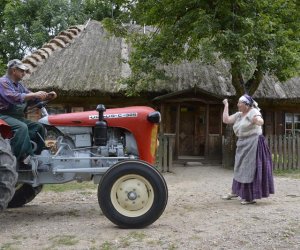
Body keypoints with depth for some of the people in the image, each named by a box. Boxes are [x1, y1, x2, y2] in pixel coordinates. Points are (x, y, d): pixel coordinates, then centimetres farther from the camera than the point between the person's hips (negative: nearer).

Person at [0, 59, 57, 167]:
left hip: (18, 116, 9)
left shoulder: (19, 85, 17)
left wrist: (47, 97, 3)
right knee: (22, 127, -34)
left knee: (39, 127, -1)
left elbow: (31, 98, 18)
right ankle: (22, 158, -30)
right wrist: (34, 94, -30)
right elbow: (14, 97, -27)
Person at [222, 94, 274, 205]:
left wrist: (257, 120, -53)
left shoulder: (253, 112, -12)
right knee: (240, 168, 17)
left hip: (253, 144, -8)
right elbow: (226, 120, 9)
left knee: (250, 169, -4)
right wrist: (226, 105, 12)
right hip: (243, 145, 8)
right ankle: (235, 191, 31)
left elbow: (260, 122, -29)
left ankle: (251, 197, 5)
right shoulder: (238, 115, 10)